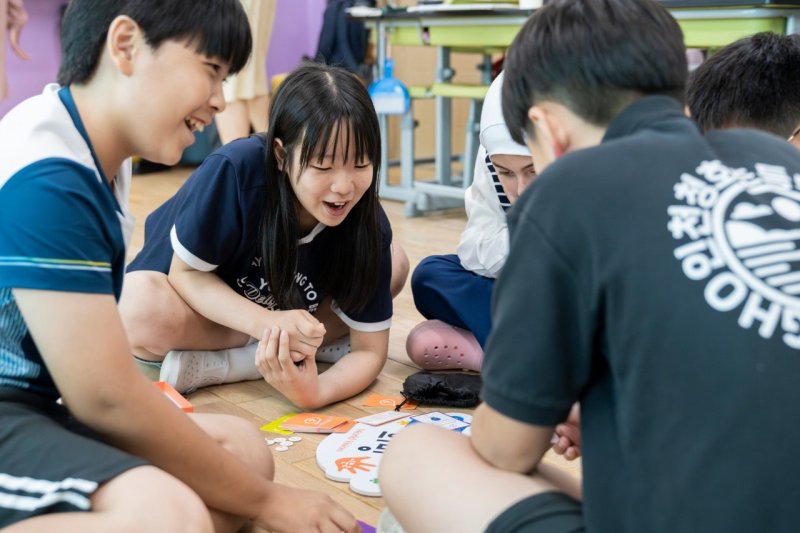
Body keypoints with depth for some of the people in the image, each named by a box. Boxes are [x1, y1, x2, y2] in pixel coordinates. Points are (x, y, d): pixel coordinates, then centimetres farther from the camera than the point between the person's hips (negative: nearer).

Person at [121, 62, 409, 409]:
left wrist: (316, 392, -41)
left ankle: (218, 363, -18)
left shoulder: (366, 223, -24)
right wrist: (267, 324, -40)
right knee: (141, 310, -36)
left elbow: (369, 350, -19)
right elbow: (185, 271, -23)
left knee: (394, 266, -15)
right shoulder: (235, 170, -34)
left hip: (288, 311, 4)